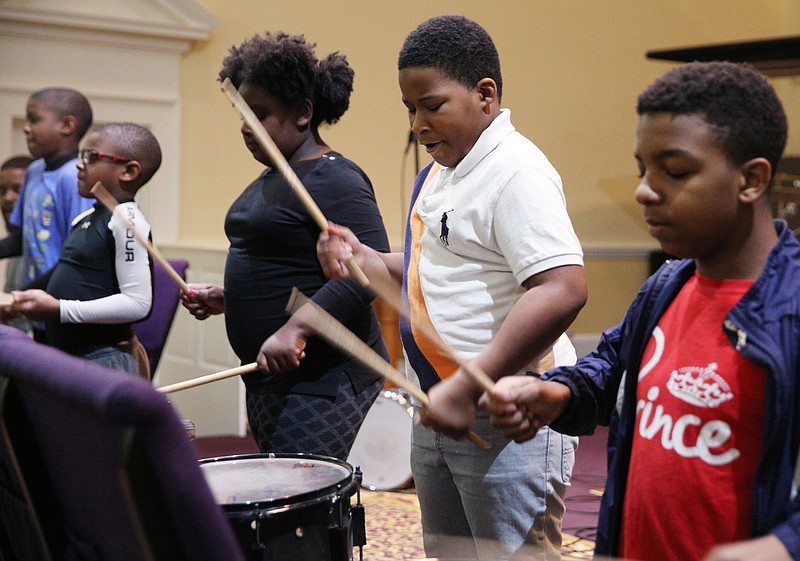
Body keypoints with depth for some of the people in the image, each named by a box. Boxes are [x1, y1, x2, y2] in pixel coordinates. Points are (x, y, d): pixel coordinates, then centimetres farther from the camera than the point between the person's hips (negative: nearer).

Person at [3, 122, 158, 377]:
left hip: (104, 359, -10)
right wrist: (39, 302, 7)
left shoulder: (127, 221, -15)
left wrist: (59, 309, -21)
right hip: (68, 357, 10)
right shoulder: (84, 219, 12)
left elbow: (137, 303, -22)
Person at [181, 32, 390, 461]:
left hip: (325, 377, -10)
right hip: (270, 376, 10)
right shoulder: (272, 178, 16)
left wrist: (295, 329, -31)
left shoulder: (332, 180, -14)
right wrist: (225, 298, 13)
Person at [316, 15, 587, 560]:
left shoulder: (516, 171, -17)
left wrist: (466, 390, -27)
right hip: (439, 413, 10)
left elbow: (562, 290, -27)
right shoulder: (439, 172, 13)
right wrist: (368, 261, 5)